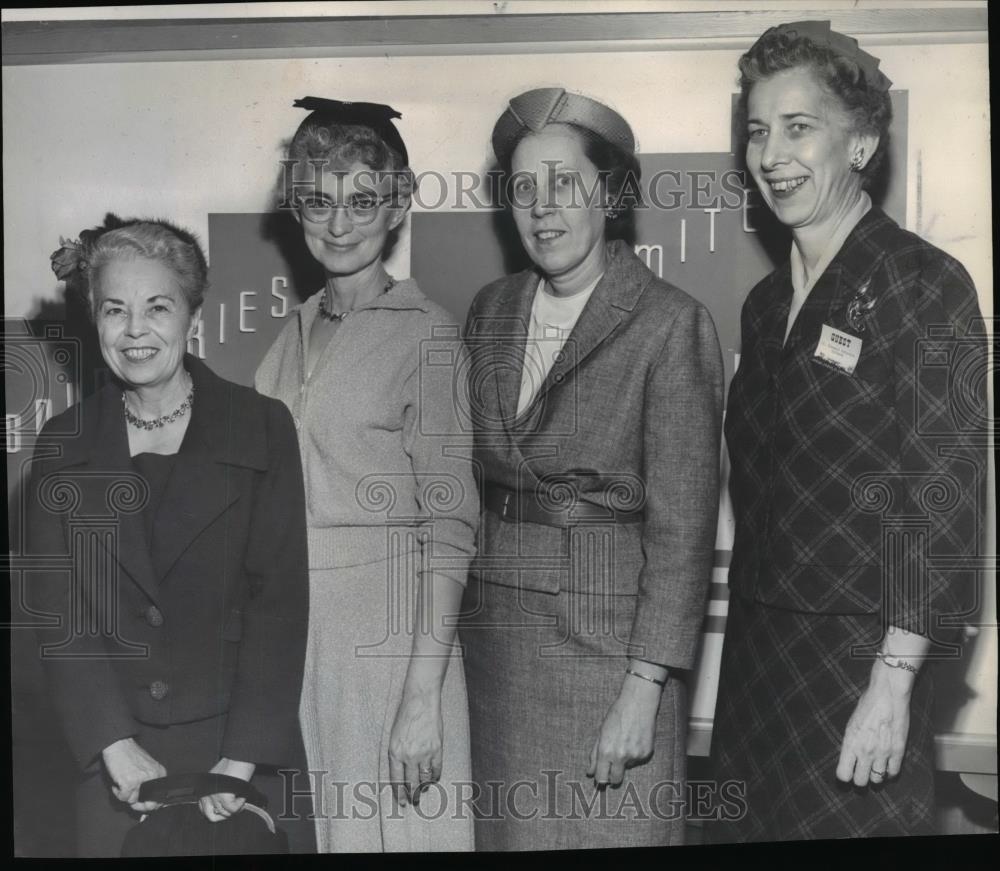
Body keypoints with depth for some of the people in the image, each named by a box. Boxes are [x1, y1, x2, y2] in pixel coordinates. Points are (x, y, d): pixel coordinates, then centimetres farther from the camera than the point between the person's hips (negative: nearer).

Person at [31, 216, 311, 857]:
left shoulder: (263, 428, -3)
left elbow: (280, 599, -7)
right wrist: (117, 749, -12)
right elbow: (58, 614, -1)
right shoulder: (63, 446, 3)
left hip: (242, 752, -1)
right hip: (111, 760, 2)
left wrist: (240, 761, -13)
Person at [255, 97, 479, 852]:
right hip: (287, 628, 5)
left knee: (389, 828, 6)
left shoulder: (428, 334, -8)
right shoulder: (297, 332, 10)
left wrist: (424, 700, -16)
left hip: (385, 632, -5)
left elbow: (450, 527, -11)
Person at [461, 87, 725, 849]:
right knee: (510, 828, 14)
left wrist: (643, 691, -16)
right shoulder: (491, 312, 7)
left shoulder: (671, 325, -11)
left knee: (611, 827, 5)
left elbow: (682, 528, -13)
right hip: (497, 627, 5)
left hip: (610, 629, -5)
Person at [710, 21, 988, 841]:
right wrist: (747, 632, 10)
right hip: (756, 645, 7)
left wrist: (895, 682, -18)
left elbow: (944, 498, -15)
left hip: (857, 652, -6)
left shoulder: (927, 286, -10)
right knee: (745, 827, 13)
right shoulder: (767, 302, 11)